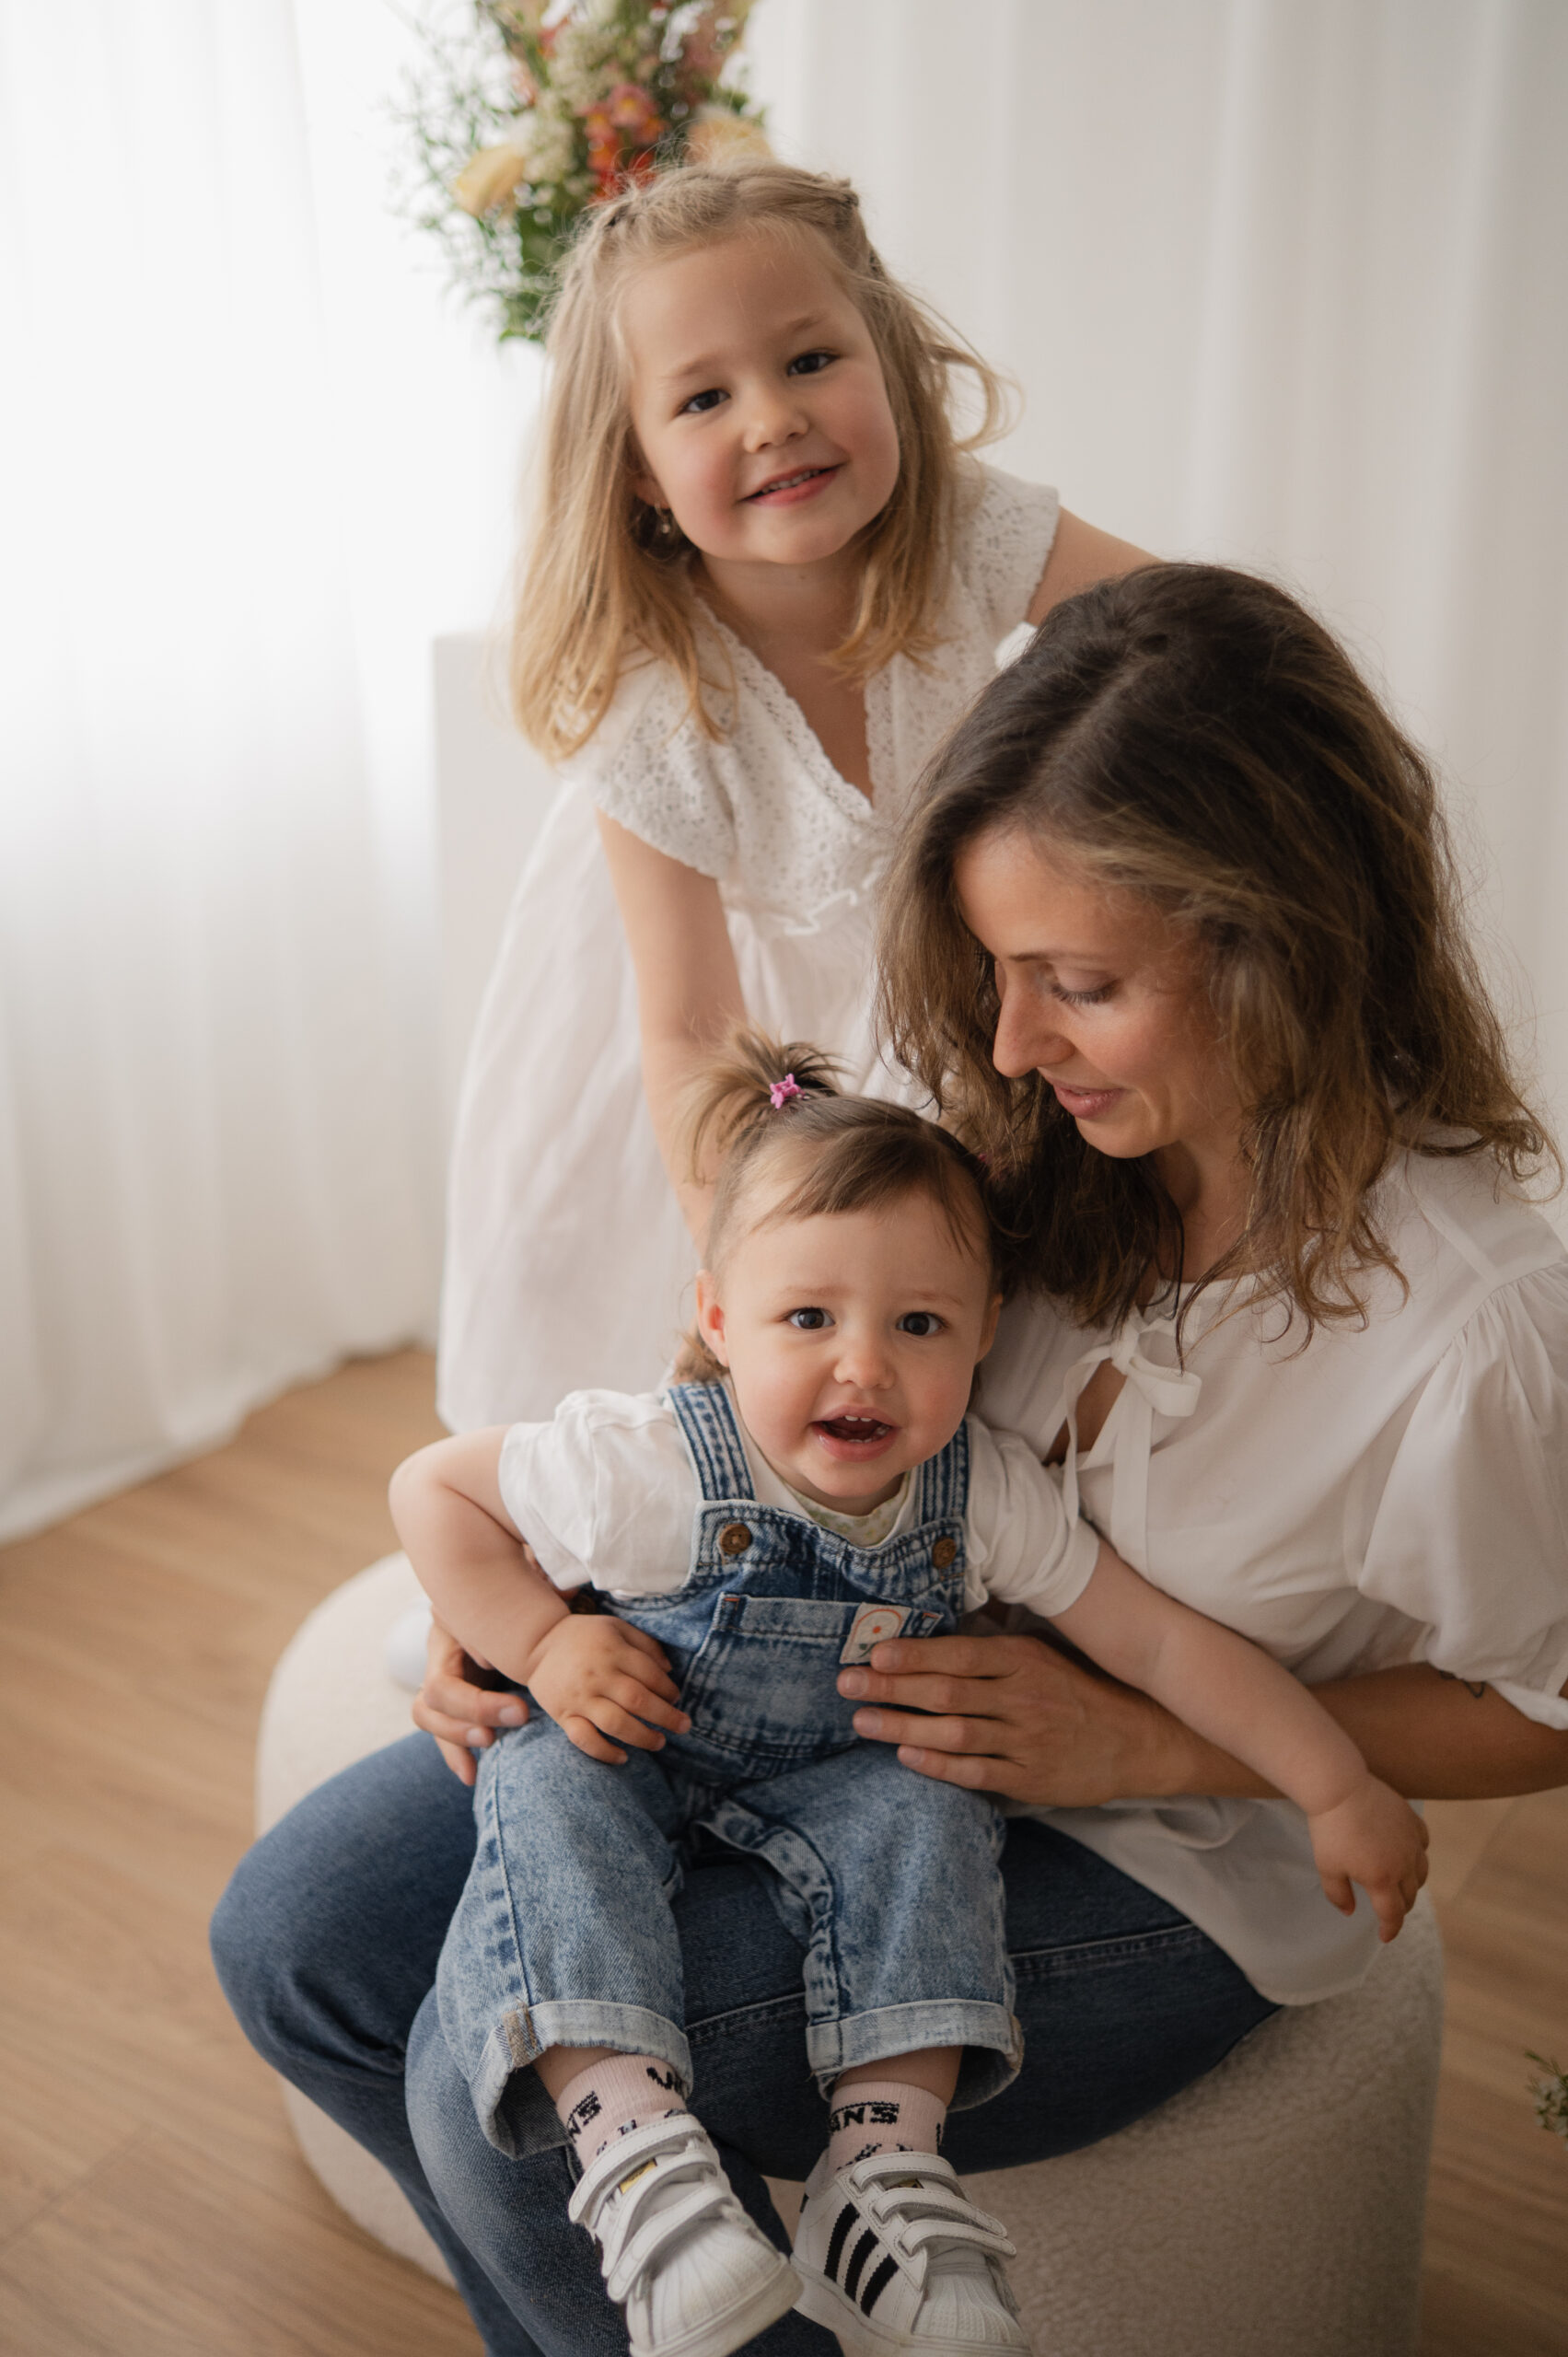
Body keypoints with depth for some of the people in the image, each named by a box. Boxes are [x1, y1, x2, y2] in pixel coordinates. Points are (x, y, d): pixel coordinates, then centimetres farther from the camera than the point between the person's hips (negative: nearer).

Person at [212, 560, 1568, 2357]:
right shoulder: (1029, 1131, -10)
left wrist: (1143, 1740, -19)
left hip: (1147, 1862, -5)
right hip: (814, 1688, 6)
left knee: (512, 2083, -21)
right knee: (293, 1937, 0)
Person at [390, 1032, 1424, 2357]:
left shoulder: (987, 1497, -19)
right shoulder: (649, 1465, -29)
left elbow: (1164, 1643, -14)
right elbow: (432, 1488, -16)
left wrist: (1343, 1796, -14)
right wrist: (543, 1644, -25)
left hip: (831, 1772, 2)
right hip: (625, 1746, -2)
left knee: (924, 1817, -25)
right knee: (550, 1805, -31)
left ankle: (886, 2171, -18)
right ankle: (635, 2153, -36)